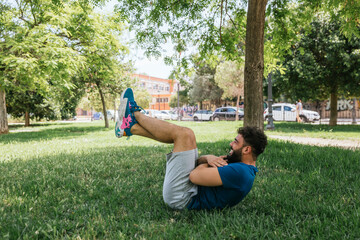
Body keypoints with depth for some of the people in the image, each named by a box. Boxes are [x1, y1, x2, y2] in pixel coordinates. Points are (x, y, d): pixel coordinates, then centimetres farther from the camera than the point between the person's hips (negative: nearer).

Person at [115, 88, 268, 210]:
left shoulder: (240, 172, -21)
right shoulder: (244, 169, 12)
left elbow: (194, 176, -24)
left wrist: (208, 162, -5)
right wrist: (209, 158, -9)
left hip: (180, 198, -10)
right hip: (189, 191, 10)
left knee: (185, 134, -16)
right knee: (183, 135, 12)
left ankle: (136, 114, 7)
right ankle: (129, 127, 14)